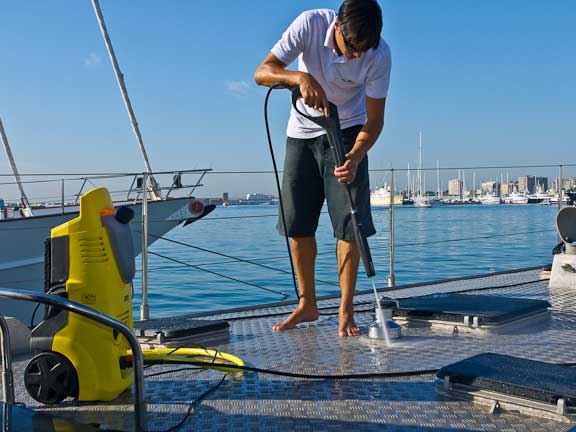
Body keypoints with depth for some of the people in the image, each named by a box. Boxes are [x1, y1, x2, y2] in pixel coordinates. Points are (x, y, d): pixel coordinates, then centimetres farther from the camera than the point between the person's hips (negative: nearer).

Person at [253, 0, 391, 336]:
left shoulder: (379, 55, -23)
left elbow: (374, 120, -18)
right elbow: (262, 72, -26)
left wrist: (355, 157, -36)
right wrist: (301, 77, -45)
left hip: (347, 132, -1)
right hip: (302, 131, 2)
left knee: (349, 223, -10)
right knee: (297, 222, 3)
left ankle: (346, 310, 1)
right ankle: (307, 304, 17)